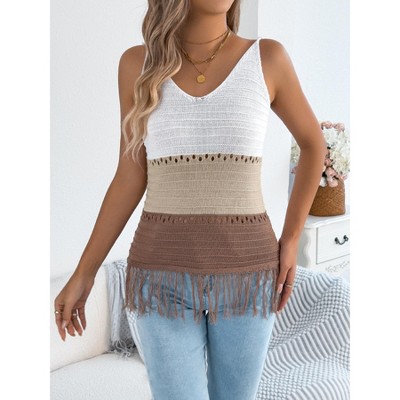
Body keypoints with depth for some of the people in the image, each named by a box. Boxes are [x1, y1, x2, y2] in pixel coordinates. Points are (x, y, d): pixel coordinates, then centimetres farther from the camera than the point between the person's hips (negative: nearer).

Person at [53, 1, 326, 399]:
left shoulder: (267, 57, 0)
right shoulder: (138, 63, 2)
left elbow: (313, 142, 12)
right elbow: (130, 178, 5)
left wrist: (290, 242, 3)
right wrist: (82, 275, 4)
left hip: (243, 271, 0)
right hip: (167, 274, 0)